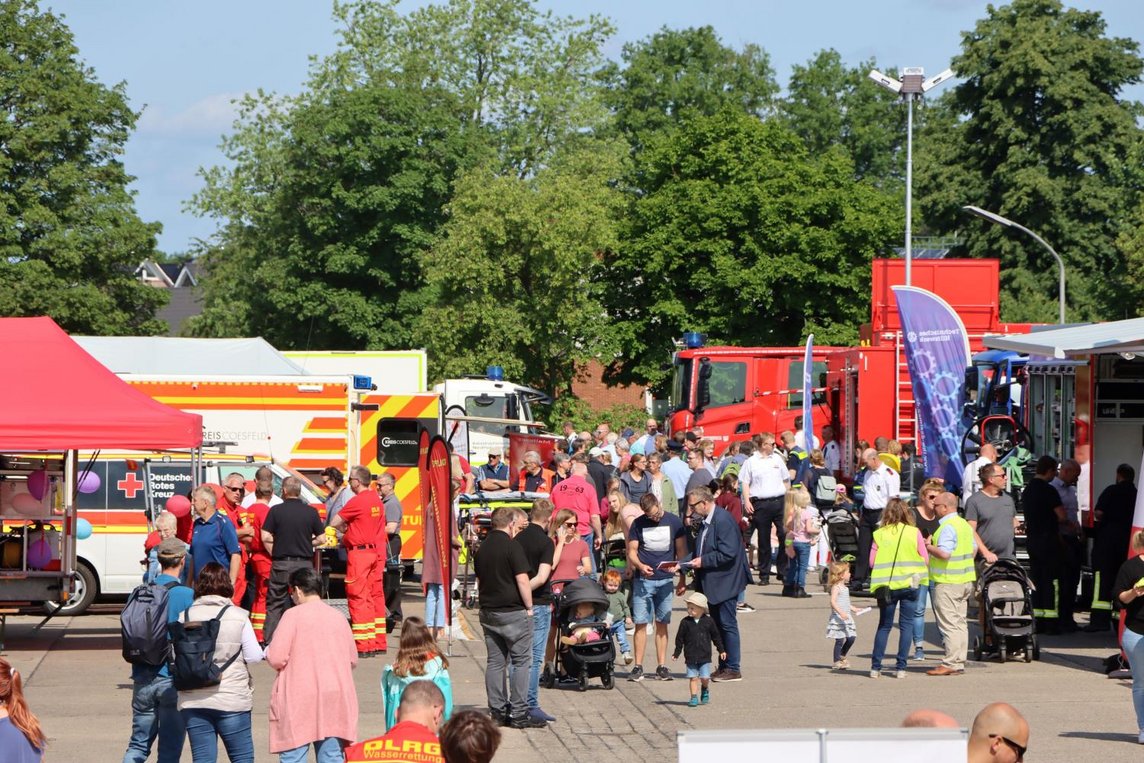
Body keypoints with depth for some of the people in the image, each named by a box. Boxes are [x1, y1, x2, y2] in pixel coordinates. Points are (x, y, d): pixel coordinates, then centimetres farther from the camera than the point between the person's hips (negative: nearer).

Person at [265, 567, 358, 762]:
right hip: (335, 699, 5)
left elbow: (276, 658, -12)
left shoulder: (293, 615, -6)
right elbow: (353, 660, 15)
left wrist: (268, 652, 10)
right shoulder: (339, 617, 8)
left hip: (299, 701, -5)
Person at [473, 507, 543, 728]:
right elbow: (522, 580, -17)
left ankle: (497, 711, 11)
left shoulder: (482, 548, 11)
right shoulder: (512, 546, -13)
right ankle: (518, 713, -3)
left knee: (495, 662, 10)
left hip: (488, 611, 7)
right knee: (520, 661, -1)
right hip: (513, 611, -7)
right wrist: (529, 606, -7)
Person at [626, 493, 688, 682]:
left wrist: (682, 577, 0)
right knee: (641, 623, -2)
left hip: (665, 580, 0)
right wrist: (640, 565, -17)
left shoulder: (674, 522, 2)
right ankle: (638, 667, 1)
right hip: (643, 581, 0)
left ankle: (661, 666, 8)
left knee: (662, 624, 4)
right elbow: (631, 551, 3)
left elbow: (681, 550, 7)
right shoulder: (638, 524, 2)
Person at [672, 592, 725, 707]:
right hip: (690, 657, 1)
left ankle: (704, 690, 27)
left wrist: (721, 650, 12)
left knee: (705, 677, -3)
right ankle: (694, 697, 7)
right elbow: (680, 638, 4)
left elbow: (716, 636, 8)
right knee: (693, 677, -1)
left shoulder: (708, 621, -3)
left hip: (704, 656, -1)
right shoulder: (685, 622, -3)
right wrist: (676, 653, 5)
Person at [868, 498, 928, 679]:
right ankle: (901, 668, 1)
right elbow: (925, 560, 0)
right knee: (906, 625, 6)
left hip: (886, 585, 1)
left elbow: (872, 562, -1)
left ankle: (875, 667, 8)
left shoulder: (879, 534, -2)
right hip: (909, 583, -1)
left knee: (884, 625, 11)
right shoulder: (914, 533, -4)